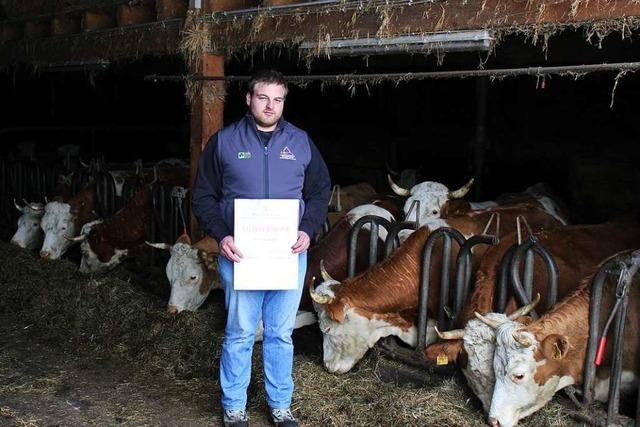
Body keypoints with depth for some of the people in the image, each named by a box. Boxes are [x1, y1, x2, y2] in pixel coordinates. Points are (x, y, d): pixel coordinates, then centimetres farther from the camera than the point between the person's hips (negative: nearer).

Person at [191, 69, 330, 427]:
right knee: (239, 334, 7)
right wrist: (221, 236, -12)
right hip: (240, 254, -1)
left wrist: (308, 230, -5)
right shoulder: (224, 142, 1)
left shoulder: (301, 142, 6)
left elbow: (320, 192, 11)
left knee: (281, 335, 11)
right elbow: (203, 196, 3)